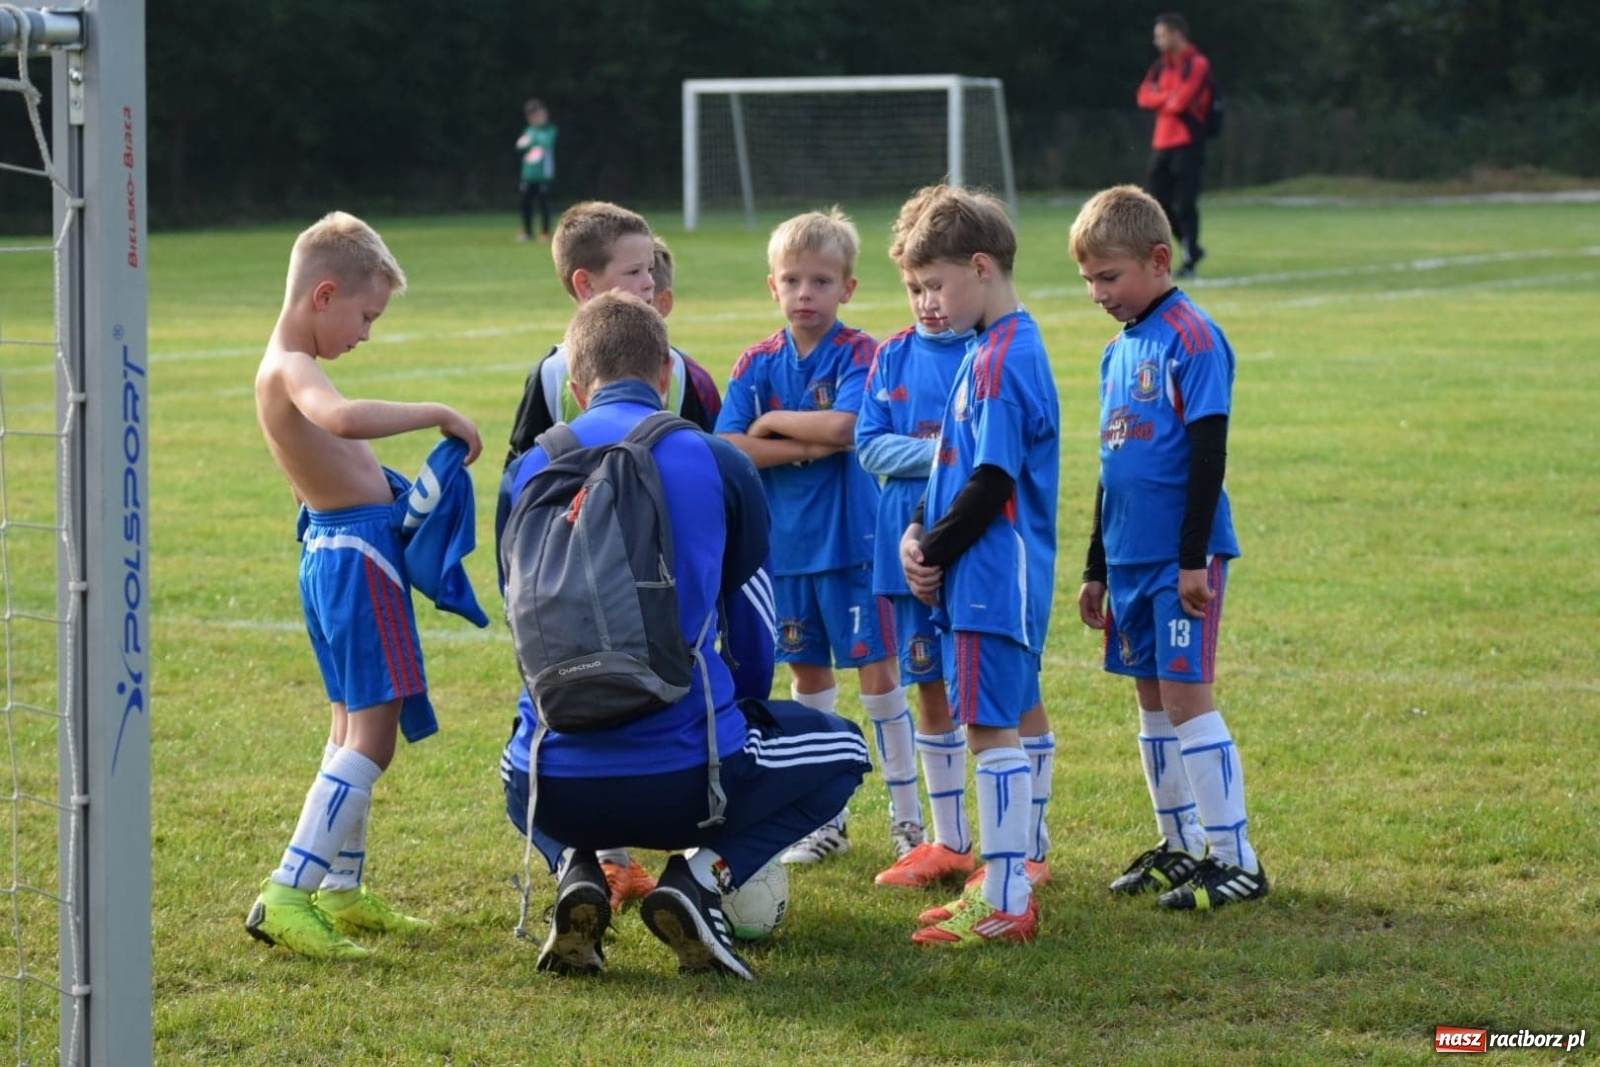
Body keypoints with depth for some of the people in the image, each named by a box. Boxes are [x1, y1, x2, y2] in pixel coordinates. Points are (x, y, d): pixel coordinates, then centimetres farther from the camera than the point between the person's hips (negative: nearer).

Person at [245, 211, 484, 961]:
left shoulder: (286, 369, 14)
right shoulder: (290, 369, -18)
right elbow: (341, 419, -39)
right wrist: (438, 414, -31)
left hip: (333, 552, 11)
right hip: (356, 553, -11)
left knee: (355, 729, 20)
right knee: (370, 736, -12)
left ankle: (341, 891, 28)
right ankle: (285, 896, -17)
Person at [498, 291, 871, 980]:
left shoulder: (531, 471, 6)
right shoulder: (718, 463, 1)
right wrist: (745, 716, 35)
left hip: (561, 792, 3)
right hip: (687, 781, -3)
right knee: (841, 750, 25)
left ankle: (575, 871, 8)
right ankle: (705, 873, 2)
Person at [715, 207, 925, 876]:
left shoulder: (860, 355, -8)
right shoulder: (757, 364, 4)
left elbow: (843, 425, -25)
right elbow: (727, 448, -7)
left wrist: (772, 423, -11)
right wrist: (810, 447, -15)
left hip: (851, 540, -4)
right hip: (783, 544, 4)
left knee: (878, 673, -2)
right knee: (808, 678, 11)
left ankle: (907, 818, 7)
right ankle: (825, 820, 20)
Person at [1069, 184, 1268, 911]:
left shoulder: (1191, 338, -12)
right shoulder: (1119, 350, 14)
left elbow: (1208, 452, -16)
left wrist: (1194, 558, -19)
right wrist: (1096, 569, 23)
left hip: (1182, 559, -8)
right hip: (1131, 557, 8)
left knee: (1186, 694, -9)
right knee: (1152, 697, 12)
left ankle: (1235, 859, -6)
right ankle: (1180, 846, 21)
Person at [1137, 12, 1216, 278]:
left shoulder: (1197, 65, -9)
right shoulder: (1162, 65, 15)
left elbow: (1180, 102, -18)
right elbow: (1144, 97, 4)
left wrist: (1161, 99, -1)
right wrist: (1170, 97, -9)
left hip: (1187, 143, -8)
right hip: (1161, 143, 8)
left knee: (1184, 205, -7)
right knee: (1158, 202, 9)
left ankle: (1190, 260, 0)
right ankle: (1191, 248, 24)